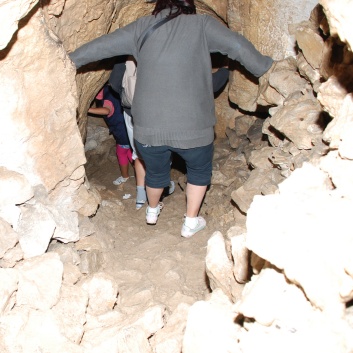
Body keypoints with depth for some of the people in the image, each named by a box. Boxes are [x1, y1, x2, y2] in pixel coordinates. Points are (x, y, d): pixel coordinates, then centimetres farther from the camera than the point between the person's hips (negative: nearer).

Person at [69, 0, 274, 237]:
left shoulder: (143, 26, 8)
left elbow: (102, 46, 11)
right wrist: (265, 68, 11)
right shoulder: (202, 24, 1)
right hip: (192, 127, -3)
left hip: (148, 126, 3)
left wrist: (71, 60, 23)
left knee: (156, 171, 28)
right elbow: (238, 46, -3)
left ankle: (152, 211, 53)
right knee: (199, 169, 25)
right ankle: (191, 223, 32)